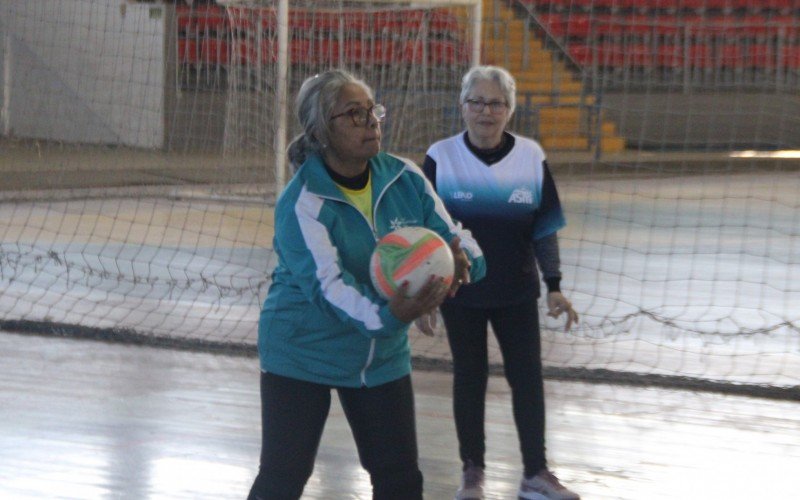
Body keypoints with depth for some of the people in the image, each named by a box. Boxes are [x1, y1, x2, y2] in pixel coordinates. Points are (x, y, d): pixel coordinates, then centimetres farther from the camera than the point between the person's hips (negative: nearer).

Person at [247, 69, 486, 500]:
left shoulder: (404, 178, -5)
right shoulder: (302, 202, -22)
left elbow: (450, 235, -5)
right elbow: (325, 283, -33)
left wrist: (462, 260, -32)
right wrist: (385, 315, -53)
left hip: (382, 357, 5)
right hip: (303, 355, -5)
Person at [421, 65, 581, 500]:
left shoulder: (531, 157, -4)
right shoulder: (441, 158, -8)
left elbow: (544, 228, 1)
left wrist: (554, 286, -4)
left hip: (516, 290, 1)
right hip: (461, 291, -1)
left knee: (528, 376, 1)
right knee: (469, 377, 9)